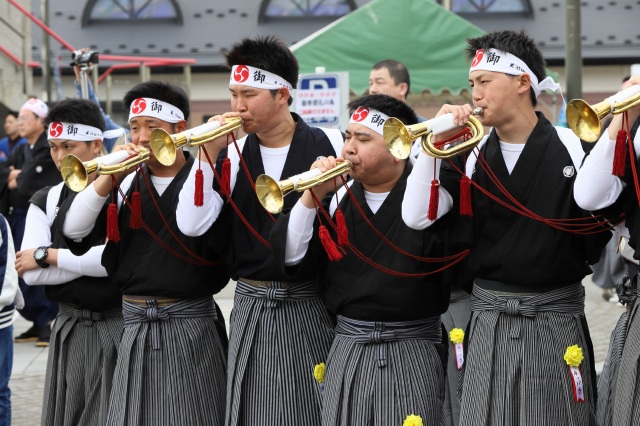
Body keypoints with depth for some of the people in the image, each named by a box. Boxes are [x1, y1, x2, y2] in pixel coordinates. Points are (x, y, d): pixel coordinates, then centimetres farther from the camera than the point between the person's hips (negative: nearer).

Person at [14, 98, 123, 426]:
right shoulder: (45, 202, 6)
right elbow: (31, 274, -6)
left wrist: (47, 256, -13)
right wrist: (94, 259, -15)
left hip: (119, 327, -4)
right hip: (69, 329, 4)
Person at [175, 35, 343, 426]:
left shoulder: (329, 144, -4)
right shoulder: (233, 154, 3)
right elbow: (191, 225, -6)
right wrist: (210, 154, -10)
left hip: (310, 305, -3)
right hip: (252, 309, 3)